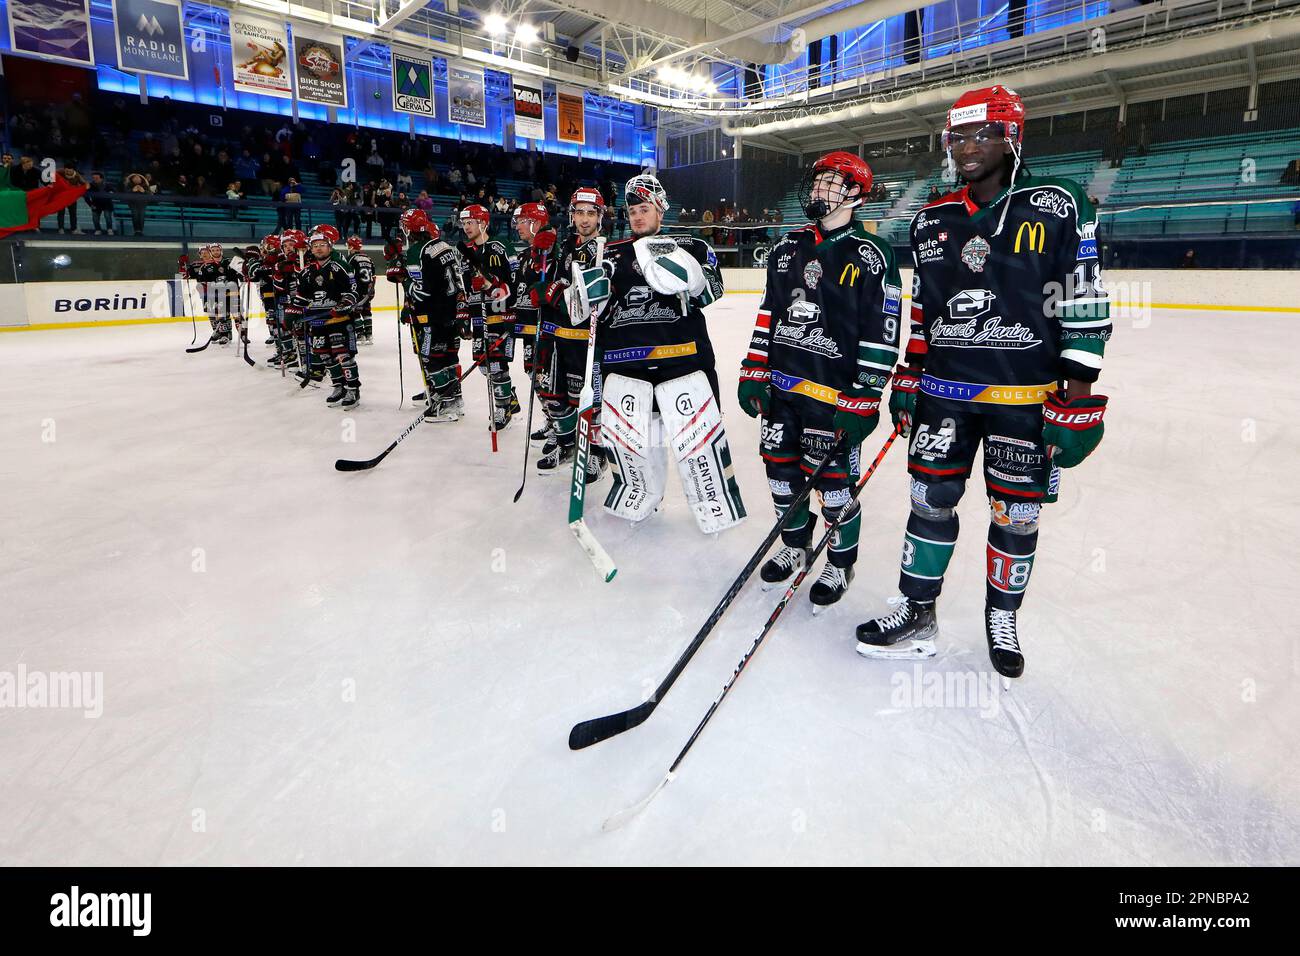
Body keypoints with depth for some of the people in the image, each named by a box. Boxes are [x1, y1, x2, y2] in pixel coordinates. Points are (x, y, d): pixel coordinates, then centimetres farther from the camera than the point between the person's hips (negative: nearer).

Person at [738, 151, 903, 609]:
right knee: (781, 470, 14)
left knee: (835, 483, 2)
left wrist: (862, 400, -16)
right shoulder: (788, 247, 11)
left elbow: (881, 334, -12)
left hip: (834, 394, -6)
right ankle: (795, 545, 36)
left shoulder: (871, 255, -8)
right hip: (780, 386, 6)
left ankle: (840, 564, 24)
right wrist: (753, 373, 9)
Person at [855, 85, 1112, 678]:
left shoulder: (1057, 207, -4)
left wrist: (1078, 395, -11)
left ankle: (1001, 620, 27)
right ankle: (916, 615, 19)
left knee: (1017, 514, 7)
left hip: (1026, 396, -3)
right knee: (931, 502, 6)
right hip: (944, 390, 3)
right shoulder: (932, 221, 8)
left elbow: (1085, 306, -6)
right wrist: (906, 379, 12)